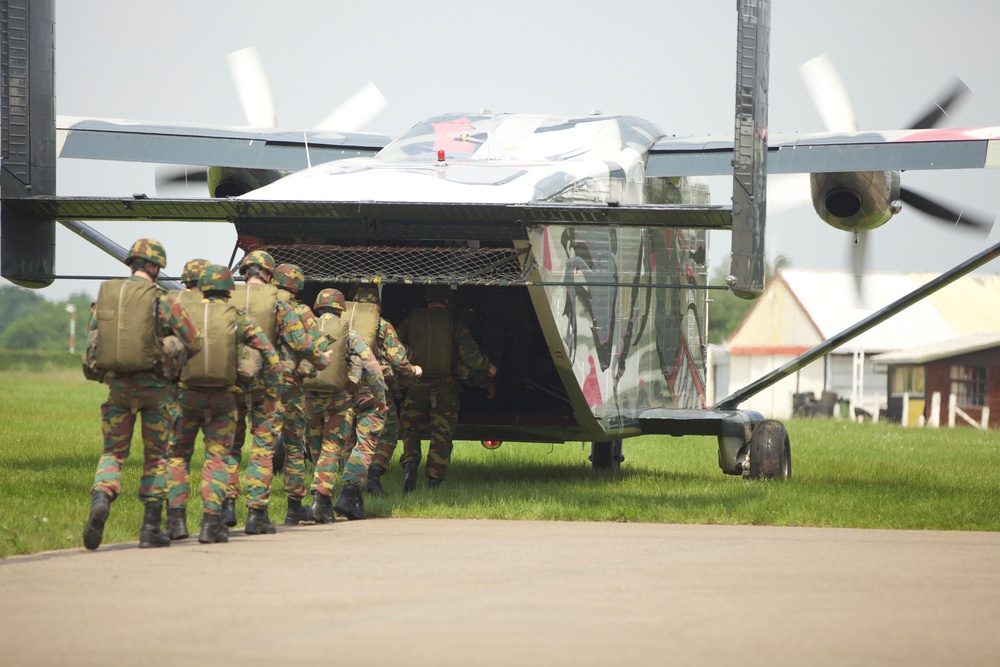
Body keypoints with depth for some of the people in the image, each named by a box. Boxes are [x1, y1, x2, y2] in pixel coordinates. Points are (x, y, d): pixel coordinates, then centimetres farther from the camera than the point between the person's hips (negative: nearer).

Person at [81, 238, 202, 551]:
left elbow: (91, 341, 6)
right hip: (153, 386, -2)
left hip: (117, 384, 2)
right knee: (156, 457, 12)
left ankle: (100, 500, -22)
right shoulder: (162, 301, -8)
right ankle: (151, 528, 11)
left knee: (113, 453, 9)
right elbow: (194, 342, -7)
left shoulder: (104, 296, 3)